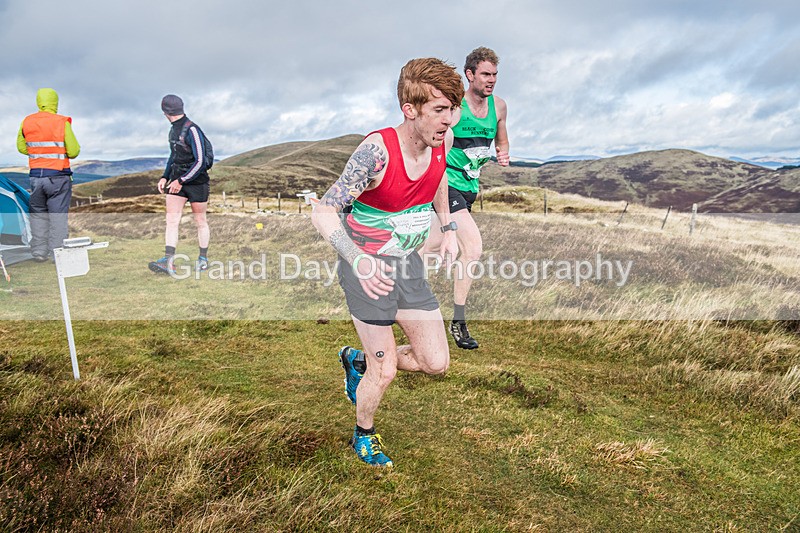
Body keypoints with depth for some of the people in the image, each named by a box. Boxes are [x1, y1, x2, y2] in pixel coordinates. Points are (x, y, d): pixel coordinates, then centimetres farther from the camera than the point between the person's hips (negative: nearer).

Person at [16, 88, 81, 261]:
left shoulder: (27, 122, 5)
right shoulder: (62, 122, -9)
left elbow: (22, 148, 15)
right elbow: (74, 152, -9)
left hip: (35, 176, 4)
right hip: (58, 177, -4)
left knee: (38, 214, 14)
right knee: (58, 215, 1)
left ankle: (38, 252, 17)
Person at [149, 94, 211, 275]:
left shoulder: (192, 130, -16)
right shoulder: (174, 129, 11)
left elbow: (200, 161, -21)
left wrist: (181, 180, -19)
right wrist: (165, 177, 12)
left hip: (196, 182, -7)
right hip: (177, 180, 7)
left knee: (200, 222, 6)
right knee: (171, 220, -5)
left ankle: (203, 258, 20)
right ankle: (168, 261, -10)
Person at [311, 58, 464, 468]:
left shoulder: (443, 140, -8)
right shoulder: (377, 150, -27)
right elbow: (322, 213, -27)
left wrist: (448, 228, 17)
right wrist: (358, 259, -42)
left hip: (407, 263, 6)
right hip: (369, 269, -6)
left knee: (436, 362, 7)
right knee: (385, 372, 1)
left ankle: (358, 360, 33)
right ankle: (364, 436, 34)